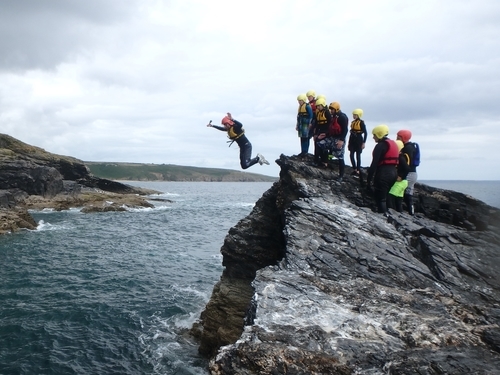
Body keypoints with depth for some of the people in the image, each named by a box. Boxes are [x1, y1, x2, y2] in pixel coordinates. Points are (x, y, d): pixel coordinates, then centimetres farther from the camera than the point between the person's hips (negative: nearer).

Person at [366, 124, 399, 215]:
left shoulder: (380, 146, -10)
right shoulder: (393, 144, 17)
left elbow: (374, 164, -17)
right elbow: (397, 160, 18)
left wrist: (368, 180, -17)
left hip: (383, 173, -9)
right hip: (394, 172, 9)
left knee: (380, 198, -4)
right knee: (386, 197, 17)